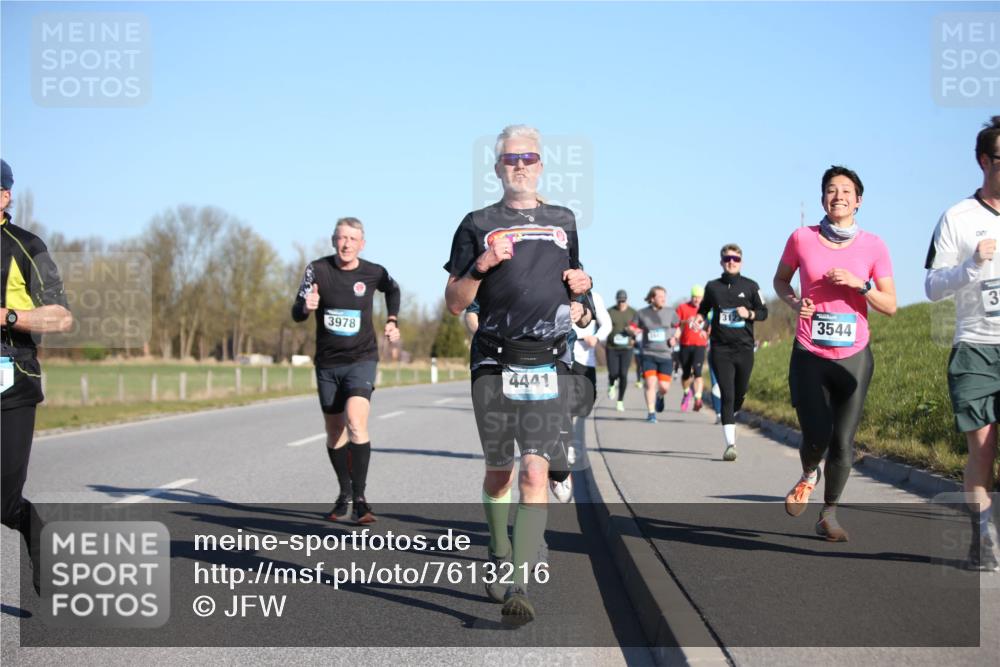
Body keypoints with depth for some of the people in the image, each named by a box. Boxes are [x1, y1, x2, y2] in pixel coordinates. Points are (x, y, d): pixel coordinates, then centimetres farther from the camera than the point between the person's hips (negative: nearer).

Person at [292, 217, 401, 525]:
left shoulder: (374, 273, -4)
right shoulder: (317, 269, -6)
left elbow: (393, 290, 20)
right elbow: (296, 314, -6)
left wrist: (392, 321, 9)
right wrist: (306, 307, -27)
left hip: (361, 360, -2)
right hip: (327, 363, 2)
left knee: (356, 423, -23)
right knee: (334, 432, 12)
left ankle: (360, 498, -19)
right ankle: (344, 494, 31)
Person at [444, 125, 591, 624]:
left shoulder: (563, 221, 15)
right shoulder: (478, 225, 7)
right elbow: (454, 303, 5)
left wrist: (581, 284, 5)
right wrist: (480, 266, -12)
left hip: (547, 363, 0)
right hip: (493, 363, 0)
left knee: (535, 471, -14)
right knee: (498, 471, 11)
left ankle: (519, 587, -18)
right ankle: (499, 560, 34)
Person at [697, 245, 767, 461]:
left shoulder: (750, 286, 5)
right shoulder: (713, 287, 7)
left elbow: (763, 312, 10)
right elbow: (704, 308, 21)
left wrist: (749, 314, -10)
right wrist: (700, 317, 0)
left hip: (744, 348, 1)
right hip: (720, 348, -1)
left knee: (740, 394, 11)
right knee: (727, 395, -10)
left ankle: (730, 419, 44)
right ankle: (730, 444, -12)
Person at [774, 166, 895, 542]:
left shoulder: (873, 246, -1)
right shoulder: (802, 239, -2)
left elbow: (890, 306, 0)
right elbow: (780, 279, 15)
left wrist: (859, 284, -16)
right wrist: (793, 301, -6)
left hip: (854, 358, 1)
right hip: (809, 356, -1)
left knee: (843, 442, 0)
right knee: (817, 438, -9)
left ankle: (829, 514, 19)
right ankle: (808, 476, 28)